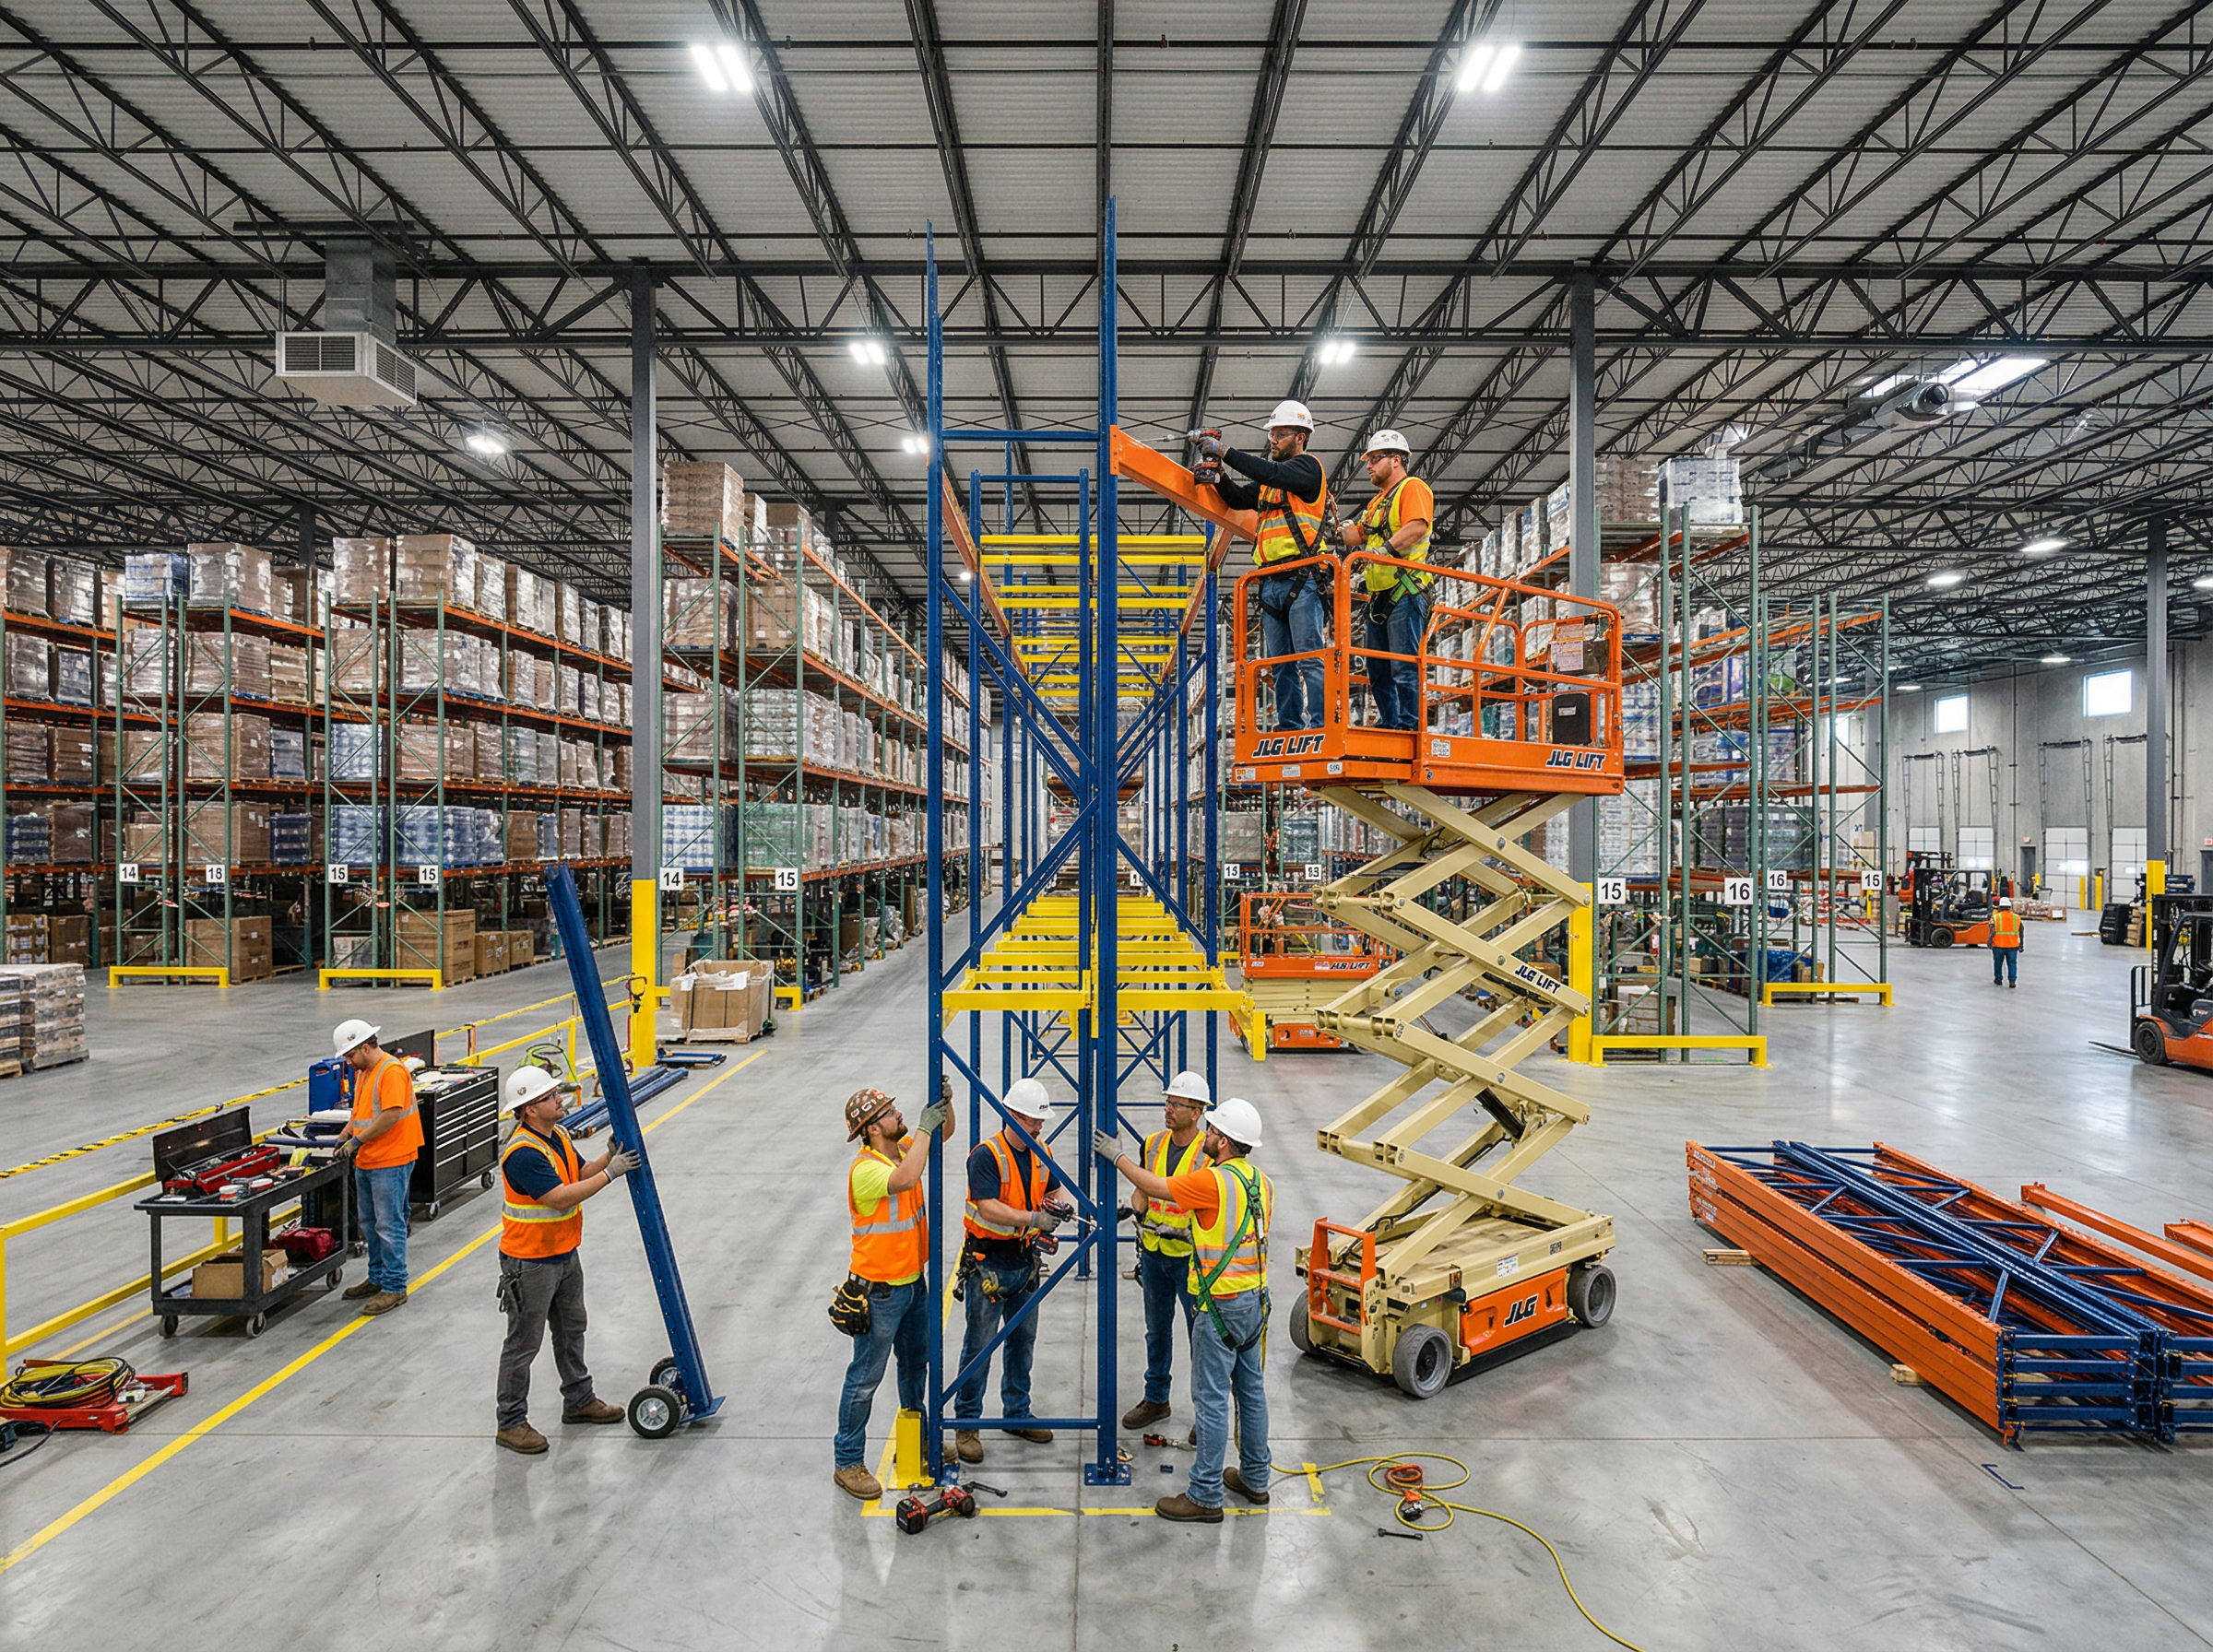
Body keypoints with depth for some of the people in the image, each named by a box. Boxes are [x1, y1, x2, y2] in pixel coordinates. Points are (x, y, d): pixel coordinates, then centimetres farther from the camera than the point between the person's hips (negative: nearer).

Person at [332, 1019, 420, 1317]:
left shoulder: (392, 1072, -18)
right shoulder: (363, 1073, 15)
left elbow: (391, 1116, -23)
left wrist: (358, 1140, -17)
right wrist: (343, 1137, 9)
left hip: (391, 1161, -10)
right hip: (365, 1161, 10)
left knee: (389, 1225, -4)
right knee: (369, 1223, 19)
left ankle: (395, 1287, 3)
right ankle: (377, 1278, 32)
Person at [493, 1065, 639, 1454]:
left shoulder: (558, 1135, 3)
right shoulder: (523, 1152, -27)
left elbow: (580, 1174, 12)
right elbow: (561, 1198, -30)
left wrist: (610, 1155, -5)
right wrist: (610, 1173, -26)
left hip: (565, 1253, 9)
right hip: (530, 1262, -9)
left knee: (571, 1330, 21)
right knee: (523, 1342, 4)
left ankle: (579, 1400, 36)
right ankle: (511, 1422, 18)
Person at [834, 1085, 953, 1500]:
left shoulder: (904, 1149, 0)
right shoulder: (866, 1170, -25)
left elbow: (946, 1131, 11)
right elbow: (904, 1179, -44)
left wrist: (943, 1103, -9)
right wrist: (925, 1127, -37)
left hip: (913, 1280, 9)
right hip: (879, 1290, -9)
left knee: (916, 1363, 23)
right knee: (865, 1378, 3)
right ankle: (847, 1463, 17)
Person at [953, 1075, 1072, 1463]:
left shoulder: (1042, 1155, 4)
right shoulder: (986, 1156, -18)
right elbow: (989, 1209, -28)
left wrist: (1055, 1209, -6)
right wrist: (1033, 1218, -39)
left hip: (1026, 1261, 7)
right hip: (988, 1264, -6)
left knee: (1022, 1341, 17)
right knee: (979, 1346, 2)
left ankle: (1017, 1413, 33)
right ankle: (966, 1424, 16)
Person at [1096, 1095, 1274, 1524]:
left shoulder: (1213, 1181, -20)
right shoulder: (1263, 1183, 5)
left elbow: (1153, 1187, -10)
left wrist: (1117, 1156, 4)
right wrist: (1191, 1229, 25)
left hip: (1221, 1306, -8)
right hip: (1255, 1300, 8)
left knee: (1212, 1399, 0)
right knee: (1251, 1390, 18)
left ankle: (1205, 1496, 7)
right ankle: (1254, 1477, 30)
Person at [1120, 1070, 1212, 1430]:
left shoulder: (1209, 1153, -14)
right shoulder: (1153, 1144, 3)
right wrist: (1136, 1210, -4)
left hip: (1189, 1256, -5)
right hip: (1154, 1254, 5)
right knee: (1157, 1330, 18)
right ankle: (1155, 1399, 33)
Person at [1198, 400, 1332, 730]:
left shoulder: (1308, 466, 0)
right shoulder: (1269, 479, 24)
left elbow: (1272, 474, -17)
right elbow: (1238, 499, 20)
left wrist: (1226, 452, -13)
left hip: (1302, 579, -8)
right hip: (1271, 582, 8)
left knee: (1310, 657, -10)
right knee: (1281, 662, 6)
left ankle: (1320, 725, -11)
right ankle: (1289, 726, 9)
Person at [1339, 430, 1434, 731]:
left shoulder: (1412, 488, -1)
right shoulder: (1377, 502, 27)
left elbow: (1417, 527, -19)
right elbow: (1356, 537, 24)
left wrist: (1386, 549, -29)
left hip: (1405, 591, -9)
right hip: (1379, 594, 9)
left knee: (1404, 664, -11)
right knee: (1378, 667, 9)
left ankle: (1408, 725, -10)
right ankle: (1388, 723, 15)